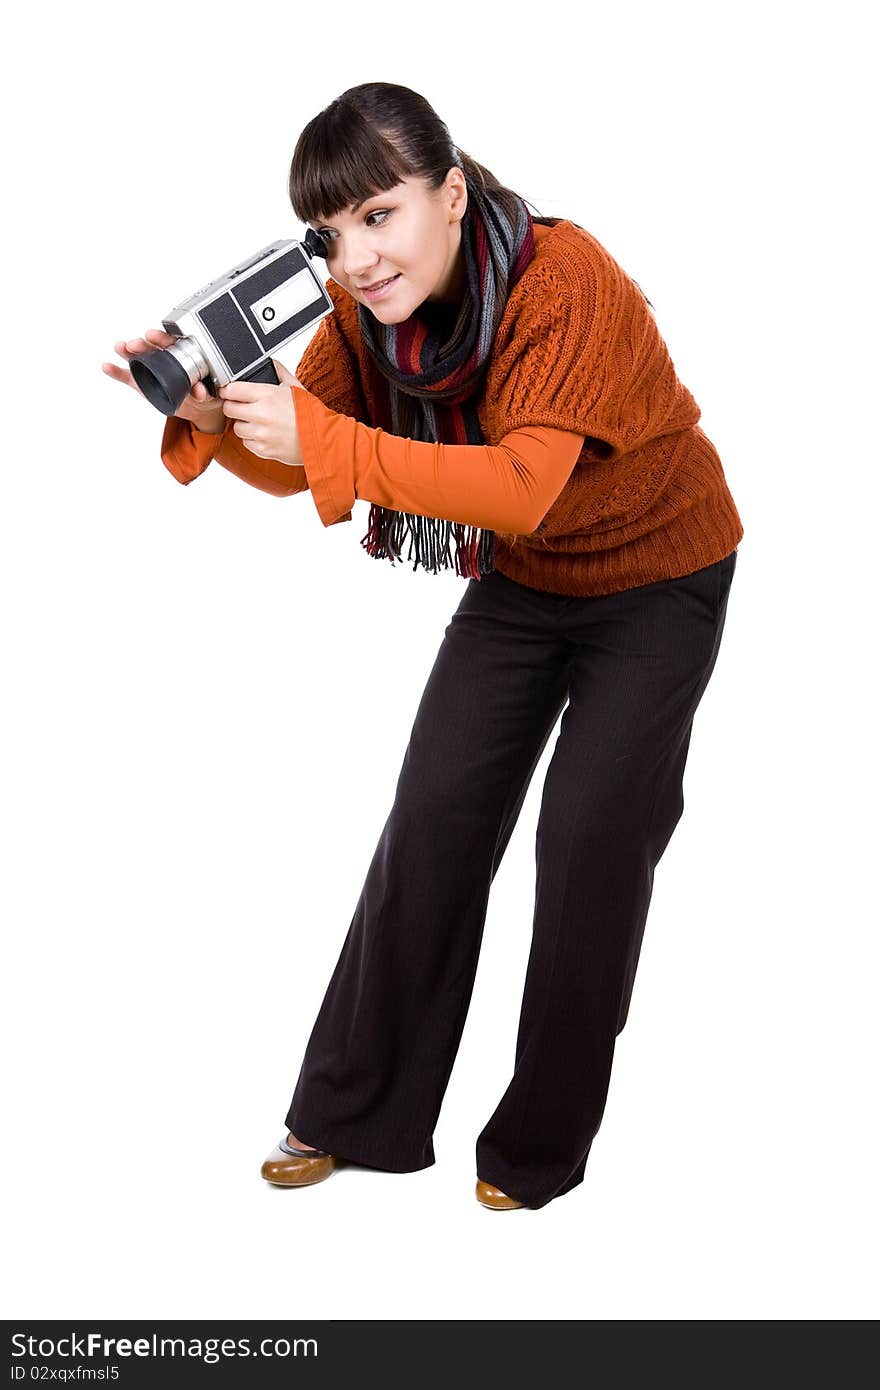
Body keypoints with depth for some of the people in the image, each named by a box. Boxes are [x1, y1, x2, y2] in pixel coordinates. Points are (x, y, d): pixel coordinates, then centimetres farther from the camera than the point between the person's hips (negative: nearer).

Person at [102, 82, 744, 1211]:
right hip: (518, 581, 6)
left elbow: (522, 486, -42)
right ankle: (356, 1112, 17)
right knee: (433, 822, 2)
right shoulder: (372, 306, -12)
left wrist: (324, 439, -48)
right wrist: (213, 414, -28)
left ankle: (539, 1148, 15)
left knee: (590, 845, -4)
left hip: (658, 579, -5)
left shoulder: (567, 283, -31)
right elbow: (292, 463, -7)